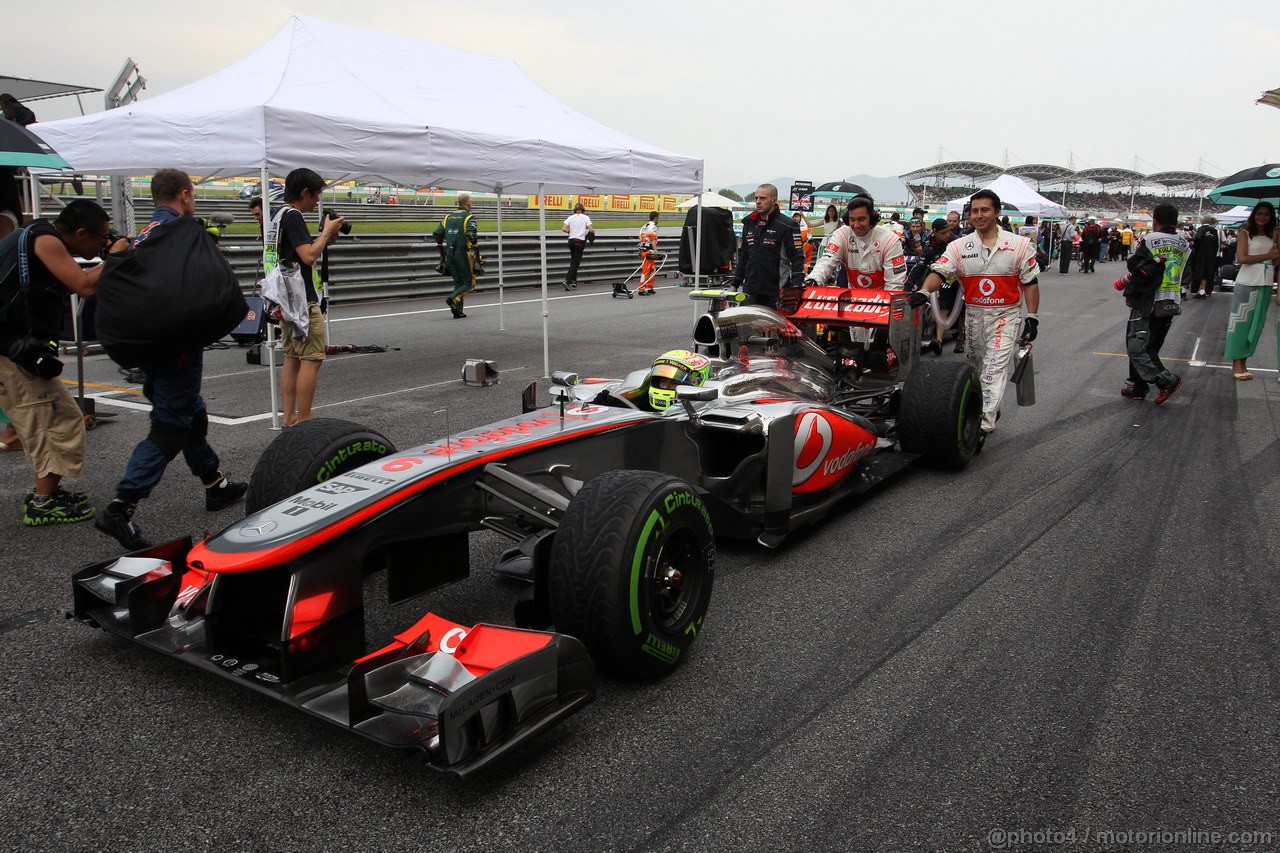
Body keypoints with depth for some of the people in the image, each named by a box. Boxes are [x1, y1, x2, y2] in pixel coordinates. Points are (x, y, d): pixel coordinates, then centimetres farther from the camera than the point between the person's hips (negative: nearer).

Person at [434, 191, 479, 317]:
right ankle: (452, 298, -20)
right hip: (464, 254, -6)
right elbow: (471, 234, -24)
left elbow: (437, 234, 9)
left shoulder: (448, 217, 11)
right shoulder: (469, 217, -8)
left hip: (450, 255, 6)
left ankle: (458, 311, 9)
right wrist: (474, 246, -8)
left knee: (458, 282, 14)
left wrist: (443, 252, 16)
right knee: (469, 283, 2)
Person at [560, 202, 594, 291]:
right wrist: (593, 232, 10)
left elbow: (563, 229, -7)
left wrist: (570, 231, 12)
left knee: (573, 261, 18)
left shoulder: (570, 217, 3)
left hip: (571, 240, 4)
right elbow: (591, 230, -13)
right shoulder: (586, 217, -4)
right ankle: (567, 280, -14)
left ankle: (573, 281, 18)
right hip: (580, 241, -4)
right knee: (576, 262, -1)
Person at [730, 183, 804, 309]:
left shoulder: (786, 226, -4)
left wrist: (796, 285, -19)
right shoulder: (749, 224, 15)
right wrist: (735, 284, 19)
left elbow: (797, 257, -8)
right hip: (750, 291, 5)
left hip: (776, 292, -5)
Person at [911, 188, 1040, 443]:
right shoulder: (959, 246, -1)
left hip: (1005, 316, -4)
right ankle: (992, 410, 39)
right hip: (973, 316, 4)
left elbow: (1030, 283, 0)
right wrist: (923, 291, -34)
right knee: (976, 369, 17)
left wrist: (1032, 317, -4)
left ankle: (984, 424, -17)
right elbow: (939, 272, -14)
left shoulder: (1019, 245, -4)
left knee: (994, 370, -14)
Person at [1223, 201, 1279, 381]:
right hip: (1247, 282, -5)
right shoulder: (1245, 233, -1)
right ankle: (1236, 364, -3)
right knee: (1240, 321, -5)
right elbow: (1241, 258, -12)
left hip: (1266, 283, 5)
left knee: (1256, 323, 6)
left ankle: (1243, 363, 11)